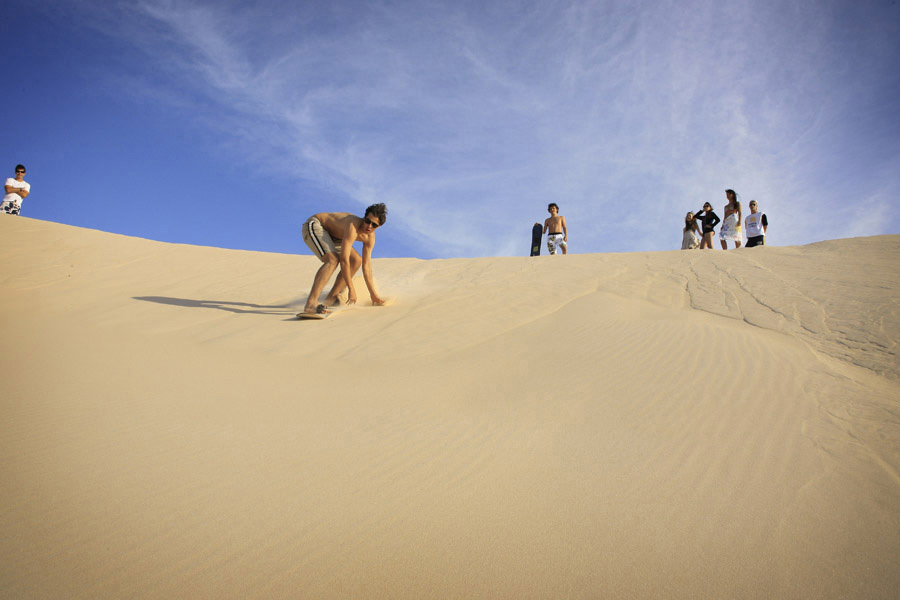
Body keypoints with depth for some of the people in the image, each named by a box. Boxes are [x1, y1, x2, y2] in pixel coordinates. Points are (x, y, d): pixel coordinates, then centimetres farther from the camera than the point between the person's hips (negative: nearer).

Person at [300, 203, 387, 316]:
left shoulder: (370, 237, -7)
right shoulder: (353, 227, -34)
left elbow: (366, 265, 0)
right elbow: (344, 260, -35)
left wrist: (373, 294, 2)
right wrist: (351, 289, -30)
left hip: (330, 233, 10)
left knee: (356, 261, 7)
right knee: (333, 259, -32)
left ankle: (331, 298, 9)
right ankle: (311, 303, -40)